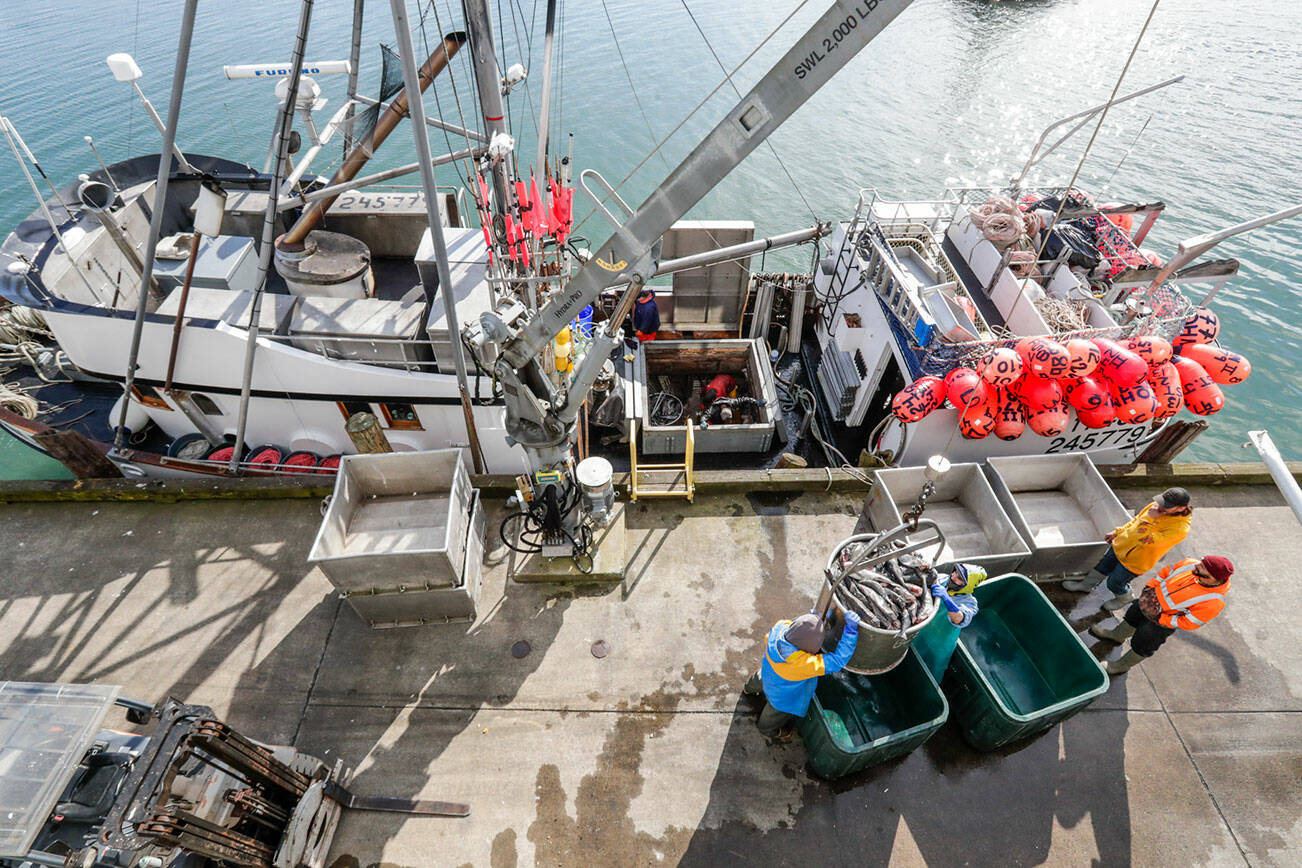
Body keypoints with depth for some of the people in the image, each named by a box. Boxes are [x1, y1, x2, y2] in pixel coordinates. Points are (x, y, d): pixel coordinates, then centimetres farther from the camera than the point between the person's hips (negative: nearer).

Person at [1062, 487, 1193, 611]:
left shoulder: (1180, 529, -33)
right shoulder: (1157, 506, -13)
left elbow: (1145, 540, -37)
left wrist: (1150, 520, -38)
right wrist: (1117, 532, 13)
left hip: (1133, 563, -6)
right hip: (1121, 544, 6)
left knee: (1114, 584, 15)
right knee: (1103, 566, 26)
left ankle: (1125, 599, 47)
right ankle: (1086, 584, 51)